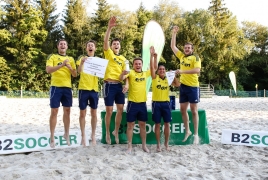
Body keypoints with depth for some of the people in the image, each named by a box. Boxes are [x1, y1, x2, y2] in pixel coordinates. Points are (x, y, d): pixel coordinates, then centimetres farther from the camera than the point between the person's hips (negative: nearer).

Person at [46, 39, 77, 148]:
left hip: (67, 87, 4)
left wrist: (70, 67, -9)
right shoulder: (52, 57, 4)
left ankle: (66, 134, 20)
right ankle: (52, 137, 4)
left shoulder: (71, 59, 15)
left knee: (67, 111, 7)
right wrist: (61, 65, -25)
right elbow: (48, 70, -13)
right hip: (56, 87, -4)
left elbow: (75, 75, 11)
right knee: (54, 111, -3)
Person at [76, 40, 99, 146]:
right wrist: (82, 62, -29)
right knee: (82, 113, 3)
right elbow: (79, 71, -14)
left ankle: (93, 136, 19)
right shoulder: (82, 59, 3)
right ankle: (83, 136, 13)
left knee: (94, 113, 8)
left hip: (94, 89, 2)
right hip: (83, 89, -2)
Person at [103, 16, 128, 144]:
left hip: (119, 85, 5)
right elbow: (105, 41, -14)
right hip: (109, 84, -5)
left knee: (120, 109, 7)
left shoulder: (123, 59, 16)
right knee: (109, 111, 0)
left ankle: (116, 131, 25)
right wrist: (109, 27, -24)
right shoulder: (108, 54, 2)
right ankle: (108, 133, 16)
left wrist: (126, 84, -5)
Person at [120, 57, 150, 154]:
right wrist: (123, 73, -43)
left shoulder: (145, 73, 8)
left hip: (142, 103, 4)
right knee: (130, 125, 3)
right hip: (132, 103, -4)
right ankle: (129, 146, 12)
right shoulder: (131, 72, -5)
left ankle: (144, 145, 23)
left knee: (143, 124, 12)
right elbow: (121, 78, -21)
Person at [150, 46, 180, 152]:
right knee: (157, 124, 4)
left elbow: (178, 85, 1)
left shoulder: (168, 79, 8)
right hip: (156, 103, -2)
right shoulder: (155, 78, 1)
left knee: (167, 124, 5)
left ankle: (166, 144, 19)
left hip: (166, 103, 2)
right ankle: (158, 144, 14)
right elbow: (152, 67, -10)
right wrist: (152, 55, -19)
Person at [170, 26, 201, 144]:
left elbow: (197, 70, -24)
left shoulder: (195, 58, -7)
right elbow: (173, 46, 16)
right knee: (183, 110, 10)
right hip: (183, 86, 6)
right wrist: (174, 33, 10)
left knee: (194, 110, 0)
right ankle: (187, 131, 25)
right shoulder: (181, 56, 10)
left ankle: (196, 134, 8)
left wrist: (182, 71, -26)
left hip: (193, 87, -6)